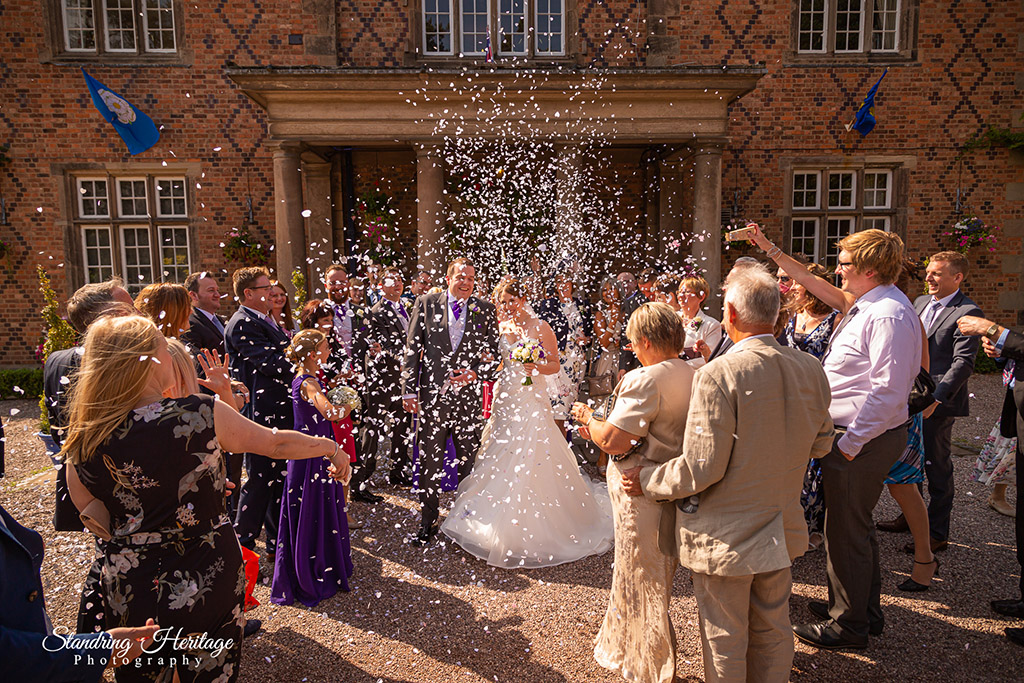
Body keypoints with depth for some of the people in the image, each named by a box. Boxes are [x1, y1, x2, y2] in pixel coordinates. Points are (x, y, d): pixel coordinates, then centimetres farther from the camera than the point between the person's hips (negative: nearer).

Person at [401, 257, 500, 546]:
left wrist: (475, 373, -11)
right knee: (429, 463, 6)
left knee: (468, 462, 11)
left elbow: (494, 352, 7)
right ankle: (427, 522, 21)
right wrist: (409, 390, -3)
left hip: (469, 395, 1)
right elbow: (412, 349, 2)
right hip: (433, 395, -1)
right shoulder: (426, 303, 3)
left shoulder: (485, 310, 6)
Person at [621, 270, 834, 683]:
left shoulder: (719, 375, -25)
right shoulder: (811, 370, -5)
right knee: (773, 631, 25)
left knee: (725, 641, 14)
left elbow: (702, 468, -24)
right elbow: (821, 444, 9)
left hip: (726, 536, -6)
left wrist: (647, 481, -9)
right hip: (783, 530, 6)